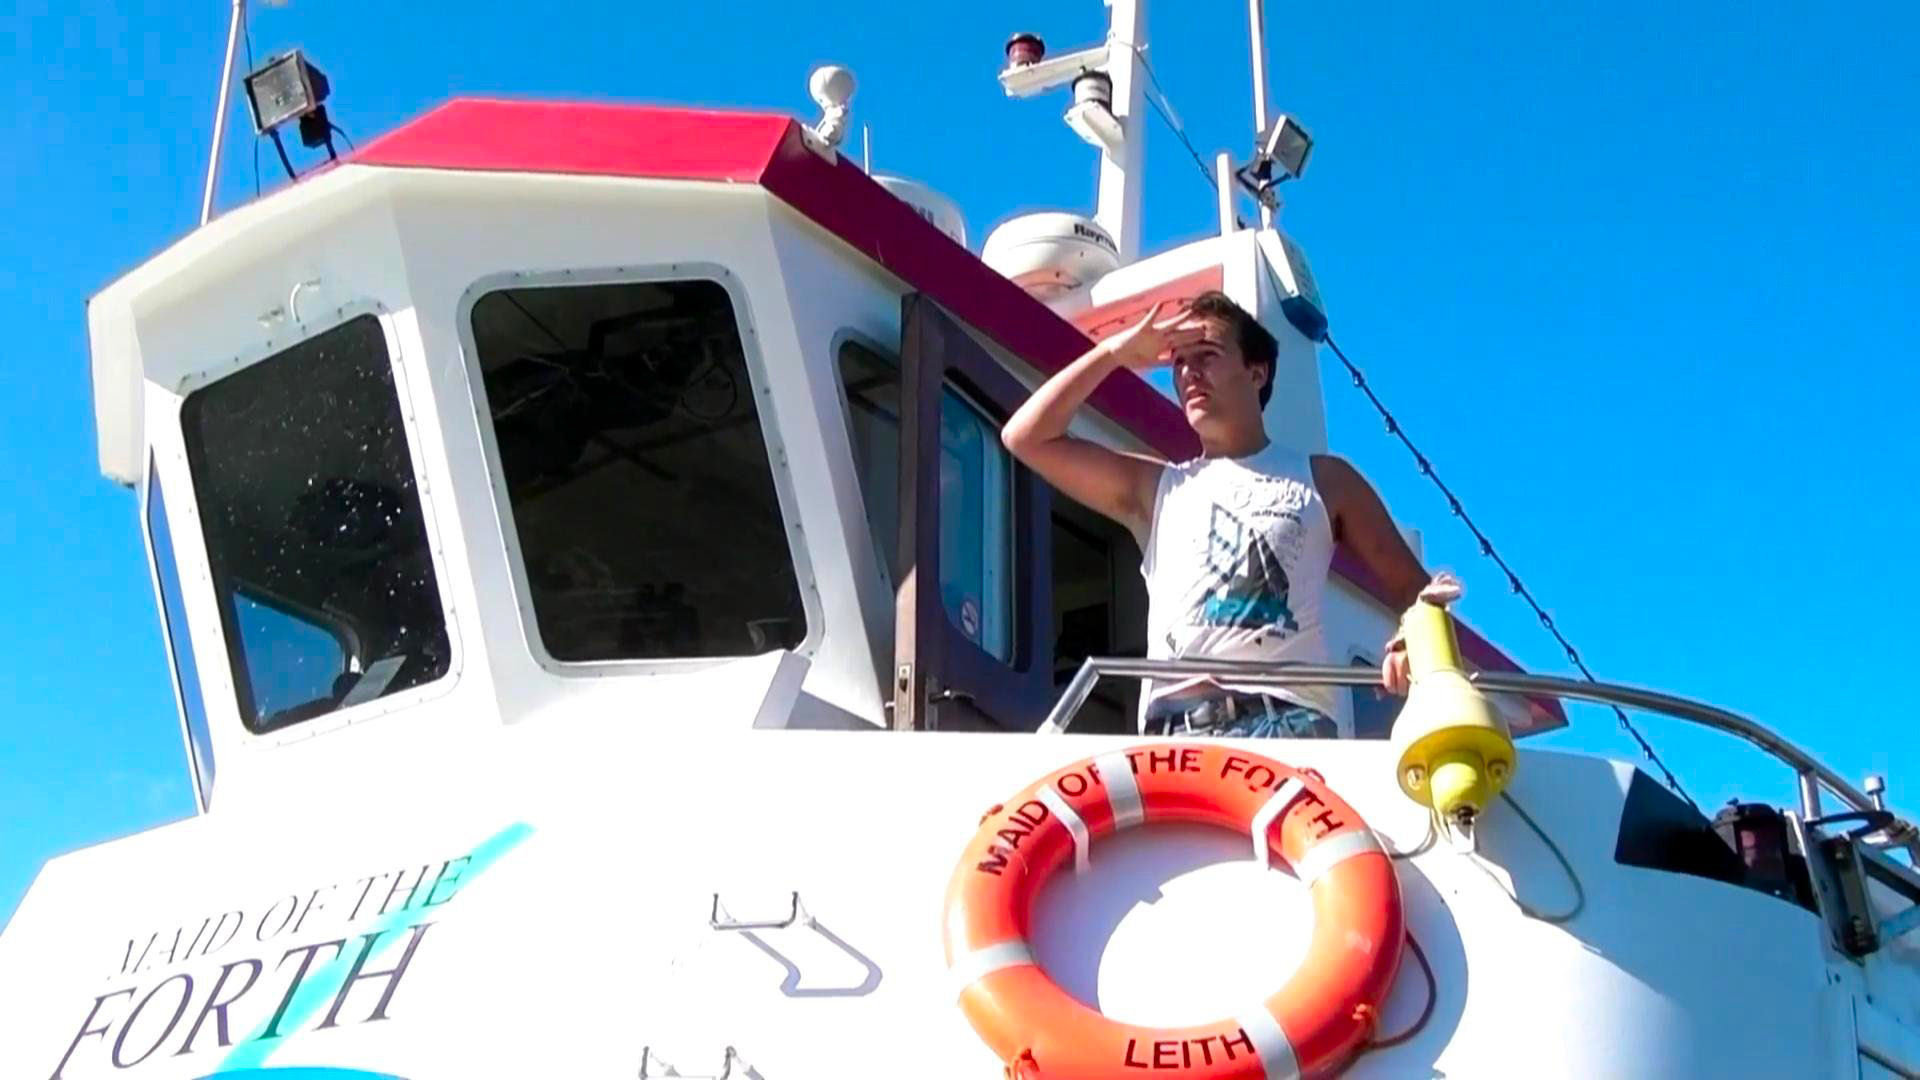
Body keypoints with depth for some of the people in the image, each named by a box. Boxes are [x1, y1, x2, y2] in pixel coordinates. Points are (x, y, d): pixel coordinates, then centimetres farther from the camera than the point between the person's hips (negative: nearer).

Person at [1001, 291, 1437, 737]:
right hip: (1170, 729, 2)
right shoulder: (1156, 487, 27)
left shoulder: (1323, 479, 22)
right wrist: (1117, 352, 22)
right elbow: (1027, 437, 22)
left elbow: (1412, 589, 19)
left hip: (1285, 720, -2)